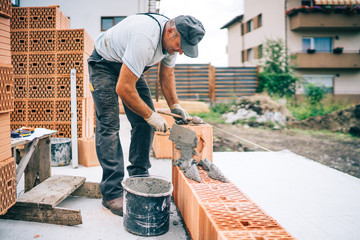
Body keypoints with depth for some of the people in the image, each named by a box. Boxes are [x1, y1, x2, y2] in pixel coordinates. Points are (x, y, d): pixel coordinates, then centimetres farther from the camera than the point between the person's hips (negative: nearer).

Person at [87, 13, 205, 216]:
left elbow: (167, 74, 5)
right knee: (109, 125, -15)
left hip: (130, 67, 8)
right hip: (104, 64, -8)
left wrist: (175, 105, -7)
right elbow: (123, 88, -37)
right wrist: (151, 115, -28)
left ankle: (139, 179, 8)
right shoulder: (145, 39, -39)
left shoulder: (173, 38, -11)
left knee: (144, 122, -3)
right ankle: (112, 194, -10)